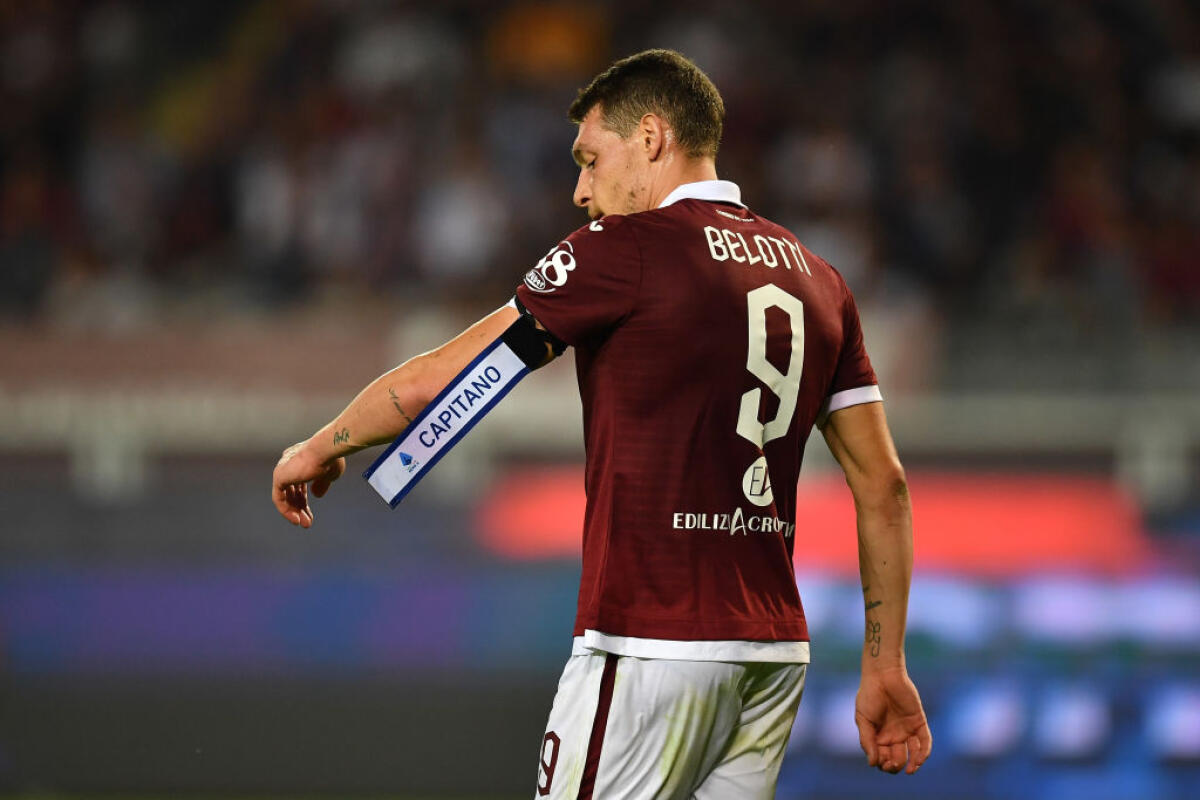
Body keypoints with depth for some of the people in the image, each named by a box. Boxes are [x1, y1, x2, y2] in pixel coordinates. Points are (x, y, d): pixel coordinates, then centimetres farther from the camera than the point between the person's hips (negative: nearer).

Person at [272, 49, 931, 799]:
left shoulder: (626, 248, -6)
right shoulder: (815, 277, 13)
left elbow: (438, 378, -3)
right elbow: (884, 485, 13)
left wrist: (321, 448, 14)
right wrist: (886, 668, 16)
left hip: (650, 650, -7)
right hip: (775, 657, 7)